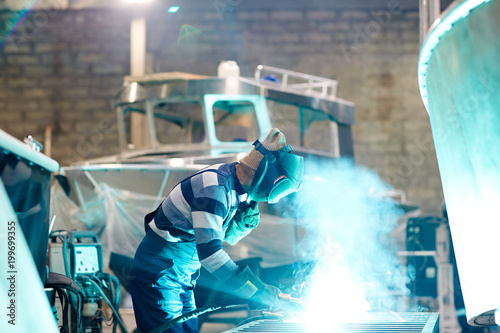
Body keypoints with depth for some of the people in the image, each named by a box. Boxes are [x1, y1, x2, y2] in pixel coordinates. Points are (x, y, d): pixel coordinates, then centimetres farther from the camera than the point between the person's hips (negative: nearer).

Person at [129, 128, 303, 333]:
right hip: (159, 275, -9)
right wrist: (262, 294, -34)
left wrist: (245, 221, -7)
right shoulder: (214, 187, -26)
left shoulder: (233, 185, 3)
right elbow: (210, 251, -35)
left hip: (182, 277, 9)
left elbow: (228, 237, 17)